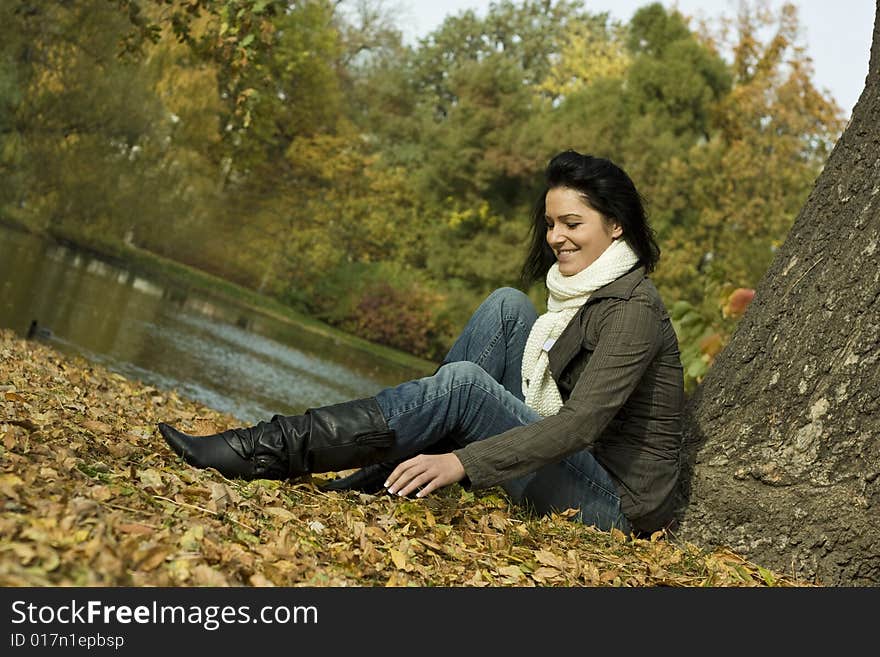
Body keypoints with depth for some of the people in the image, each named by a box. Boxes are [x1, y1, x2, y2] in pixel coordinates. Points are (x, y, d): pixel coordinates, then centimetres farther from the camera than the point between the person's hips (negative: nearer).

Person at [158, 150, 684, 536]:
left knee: (462, 384, -26)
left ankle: (272, 451, -23)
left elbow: (582, 423, -28)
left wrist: (463, 462, -36)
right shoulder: (584, 288, 12)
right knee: (507, 307, -5)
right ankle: (380, 475, -8)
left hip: (617, 503, -8)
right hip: (580, 464, 8)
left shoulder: (633, 308, -17)